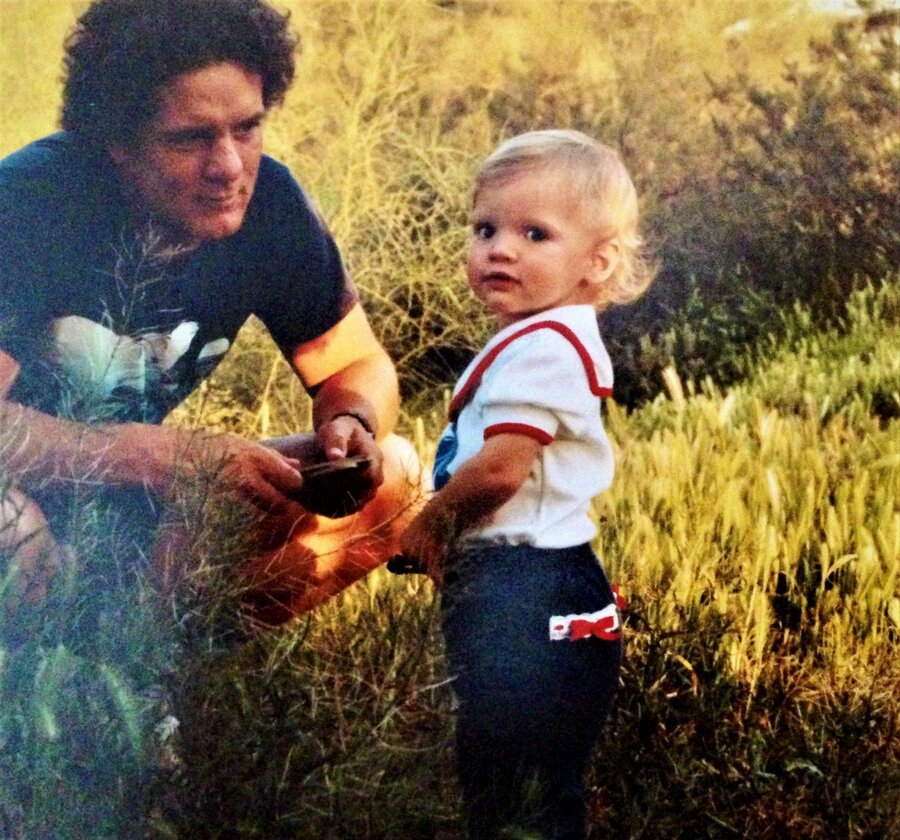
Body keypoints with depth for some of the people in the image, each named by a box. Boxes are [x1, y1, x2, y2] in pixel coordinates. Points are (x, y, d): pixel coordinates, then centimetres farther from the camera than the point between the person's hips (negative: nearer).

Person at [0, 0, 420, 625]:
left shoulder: (268, 202, -9)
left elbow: (359, 364, 4)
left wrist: (351, 423, -20)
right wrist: (177, 455, -36)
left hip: (131, 504, 6)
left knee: (389, 478, -8)